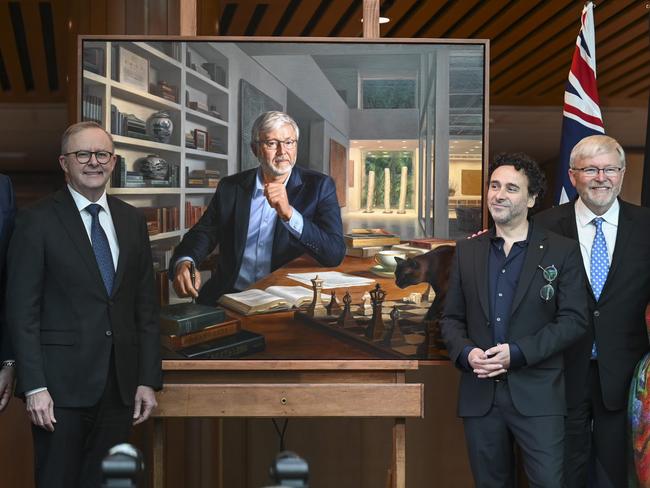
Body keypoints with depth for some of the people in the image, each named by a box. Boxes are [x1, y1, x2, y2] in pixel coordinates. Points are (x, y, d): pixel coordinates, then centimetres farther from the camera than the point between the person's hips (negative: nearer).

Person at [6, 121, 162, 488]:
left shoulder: (133, 221, 10)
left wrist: (148, 379, 5)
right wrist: (34, 387, -12)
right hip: (62, 384, -4)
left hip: (120, 385, 4)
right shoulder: (38, 221, -3)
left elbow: (147, 306, 10)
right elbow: (22, 311, -6)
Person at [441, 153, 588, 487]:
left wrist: (517, 353, -15)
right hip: (479, 394, 3)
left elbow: (574, 319, -5)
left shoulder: (562, 251, 0)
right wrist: (466, 352, -9)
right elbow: (451, 318, 12)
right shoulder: (466, 250, 11)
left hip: (538, 395, -3)